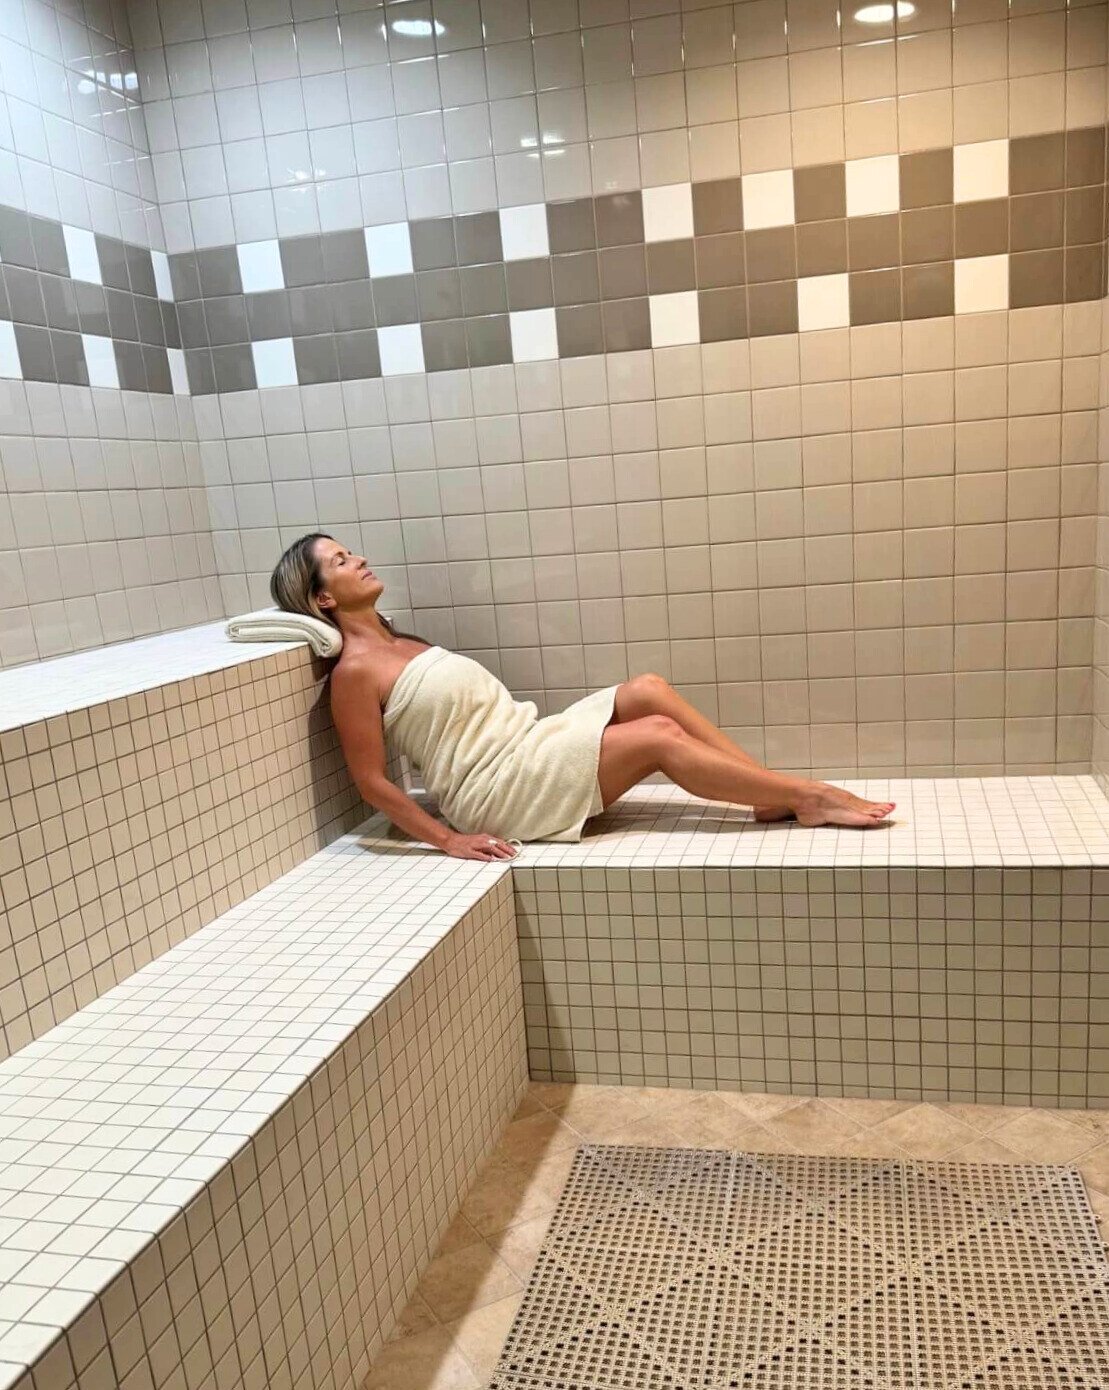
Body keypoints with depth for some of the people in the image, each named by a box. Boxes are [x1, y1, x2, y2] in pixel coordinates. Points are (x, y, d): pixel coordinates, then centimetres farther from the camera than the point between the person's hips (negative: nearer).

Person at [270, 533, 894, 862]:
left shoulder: (400, 644, 17)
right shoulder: (355, 670, -11)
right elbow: (372, 780, -13)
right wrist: (451, 841, -17)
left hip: (527, 746, 9)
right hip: (498, 793, -9)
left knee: (649, 691, -9)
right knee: (660, 736, -17)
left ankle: (785, 796, -8)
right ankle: (809, 797, -7)